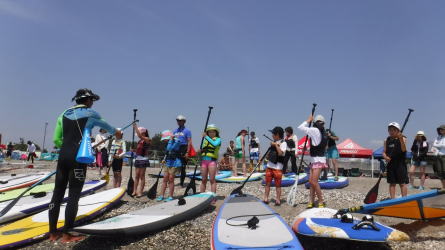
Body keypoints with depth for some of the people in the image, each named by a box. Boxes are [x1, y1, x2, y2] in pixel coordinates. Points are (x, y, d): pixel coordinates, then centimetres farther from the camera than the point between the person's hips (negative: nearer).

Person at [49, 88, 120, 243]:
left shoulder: (64, 114, 14)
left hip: (63, 156, 6)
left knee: (58, 193, 9)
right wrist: (115, 132, 42)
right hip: (78, 158, -6)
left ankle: (53, 232, 18)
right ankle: (66, 234, 6)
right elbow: (105, 125, 22)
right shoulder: (91, 114, 2)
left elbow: (56, 139, 12)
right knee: (73, 196, 0)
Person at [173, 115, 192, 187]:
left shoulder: (187, 131, -1)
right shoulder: (175, 131, 16)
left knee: (183, 168, 1)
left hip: (183, 149, -5)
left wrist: (187, 152, -17)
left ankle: (182, 183, 10)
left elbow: (189, 142, -8)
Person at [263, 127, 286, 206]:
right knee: (267, 183, 8)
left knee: (278, 184, 0)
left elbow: (281, 153, -23)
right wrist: (268, 156, 5)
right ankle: (266, 198, 14)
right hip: (269, 166, 7)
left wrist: (276, 145, -19)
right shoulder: (274, 143, 15)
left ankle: (278, 200, 7)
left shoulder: (283, 143, -7)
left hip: (277, 167, -7)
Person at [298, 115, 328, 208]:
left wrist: (308, 120, -1)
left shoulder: (315, 130, -15)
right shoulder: (324, 133, 10)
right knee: (311, 181, 8)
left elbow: (301, 127, -14)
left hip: (318, 160, -9)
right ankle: (311, 201, 12)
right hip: (314, 160, 9)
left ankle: (321, 202, -1)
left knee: (314, 182, -9)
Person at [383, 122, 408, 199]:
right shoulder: (387, 141, 10)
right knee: (392, 183, 8)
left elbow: (403, 150, -15)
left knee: (402, 183, 0)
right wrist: (385, 157, -11)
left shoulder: (402, 139, -1)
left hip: (400, 164, -3)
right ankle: (392, 199, 15)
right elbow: (384, 152, 11)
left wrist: (401, 139, -27)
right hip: (390, 164, 3)